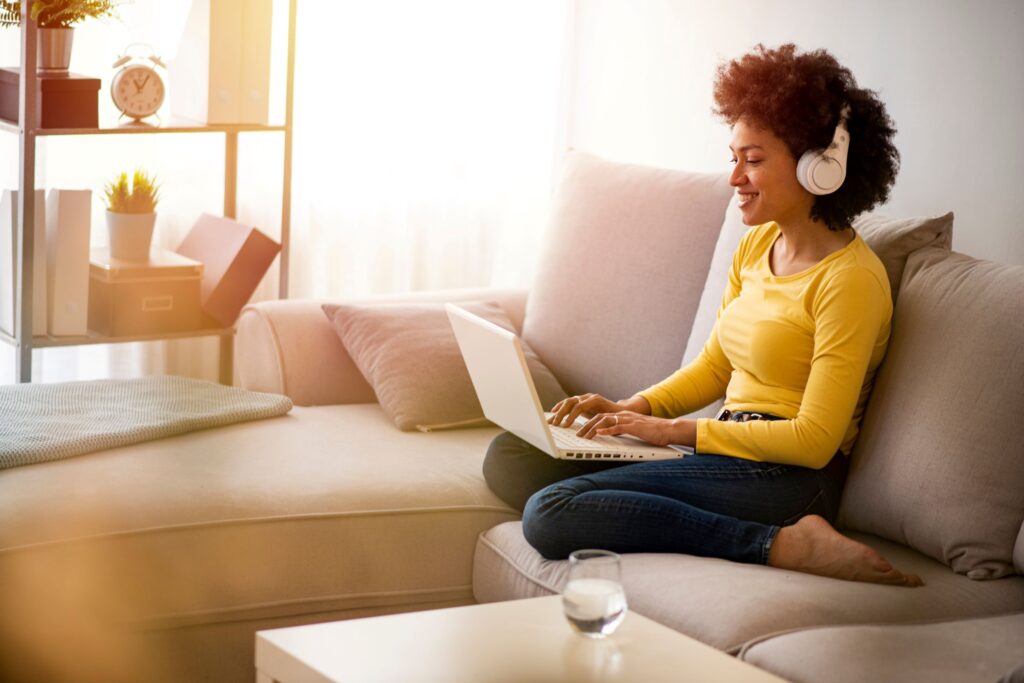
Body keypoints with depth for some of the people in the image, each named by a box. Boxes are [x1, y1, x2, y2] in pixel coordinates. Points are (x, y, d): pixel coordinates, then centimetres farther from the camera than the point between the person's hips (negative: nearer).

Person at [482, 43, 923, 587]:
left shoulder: (849, 278, -14)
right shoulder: (758, 244, 13)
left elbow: (813, 439, -16)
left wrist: (674, 430, -13)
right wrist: (632, 408, 3)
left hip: (783, 479, -10)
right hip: (729, 454, 10)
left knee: (551, 515, -23)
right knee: (510, 458, 1)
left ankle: (782, 545, -20)